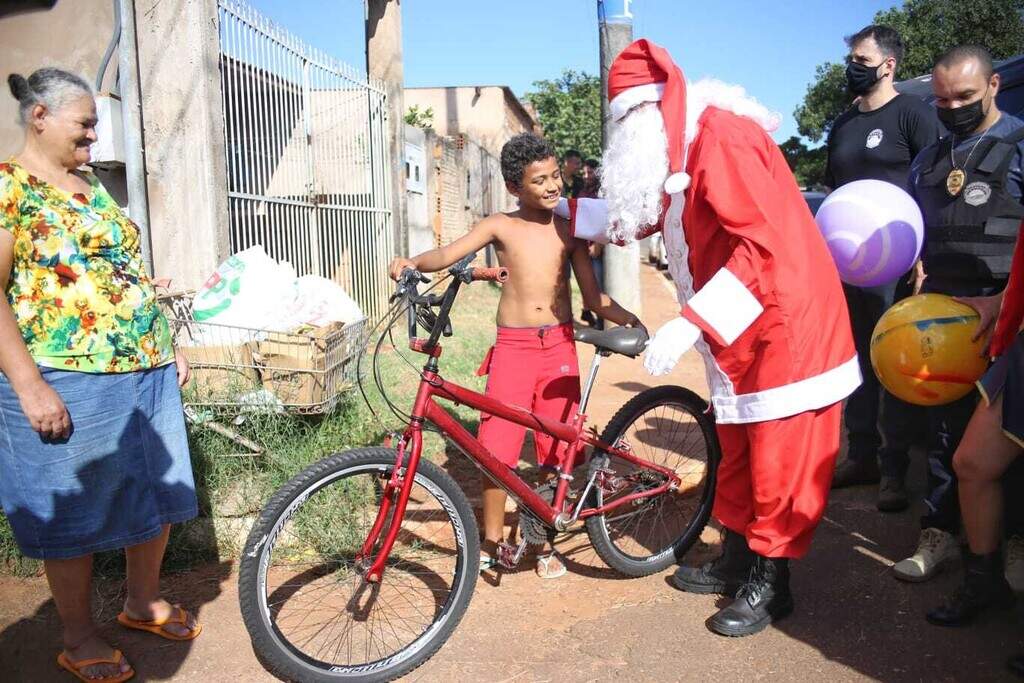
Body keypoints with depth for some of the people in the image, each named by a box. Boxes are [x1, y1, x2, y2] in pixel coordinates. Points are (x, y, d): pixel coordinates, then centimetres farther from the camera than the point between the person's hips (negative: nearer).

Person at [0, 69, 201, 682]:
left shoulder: (92, 188, 16)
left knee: (157, 496, 15)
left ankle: (144, 601, 37)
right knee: (74, 515, 7)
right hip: (68, 385, -7)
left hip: (145, 375, 7)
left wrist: (167, 348, 18)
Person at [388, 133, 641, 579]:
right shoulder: (500, 227, 4)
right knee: (497, 450, -2)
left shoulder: (569, 231, 9)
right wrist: (413, 263, -30)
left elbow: (592, 296, 8)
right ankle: (490, 542, 18)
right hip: (513, 347, -1)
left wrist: (629, 318, -10)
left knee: (554, 451, 6)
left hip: (559, 347, 2)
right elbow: (448, 254, -11)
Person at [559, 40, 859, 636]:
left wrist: (690, 323, -31)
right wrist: (565, 210, 22)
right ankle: (735, 561, 32)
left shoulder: (722, 137, -19)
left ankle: (770, 584, 15)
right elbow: (640, 217, 27)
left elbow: (764, 244, -27)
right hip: (737, 334, 10)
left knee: (779, 462, 0)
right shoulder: (679, 155, 13)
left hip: (785, 325, -10)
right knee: (738, 455, 18)